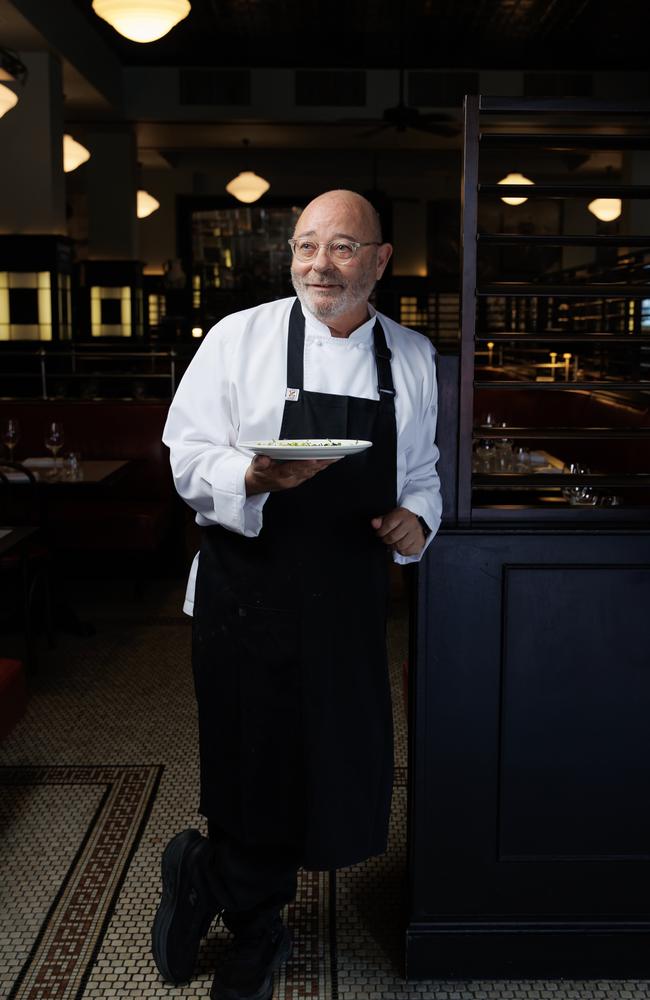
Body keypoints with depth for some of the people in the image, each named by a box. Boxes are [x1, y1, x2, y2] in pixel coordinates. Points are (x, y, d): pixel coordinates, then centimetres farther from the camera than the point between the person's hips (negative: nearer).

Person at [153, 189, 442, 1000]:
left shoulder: (412, 356, 9)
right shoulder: (240, 338, -3)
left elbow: (421, 469, 18)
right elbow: (188, 457, -6)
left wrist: (417, 518, -3)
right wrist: (256, 477, -24)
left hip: (349, 599, 4)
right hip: (247, 591, -3)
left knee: (338, 768, 9)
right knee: (256, 767, 5)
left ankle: (207, 876, 37)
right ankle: (255, 928, 36)